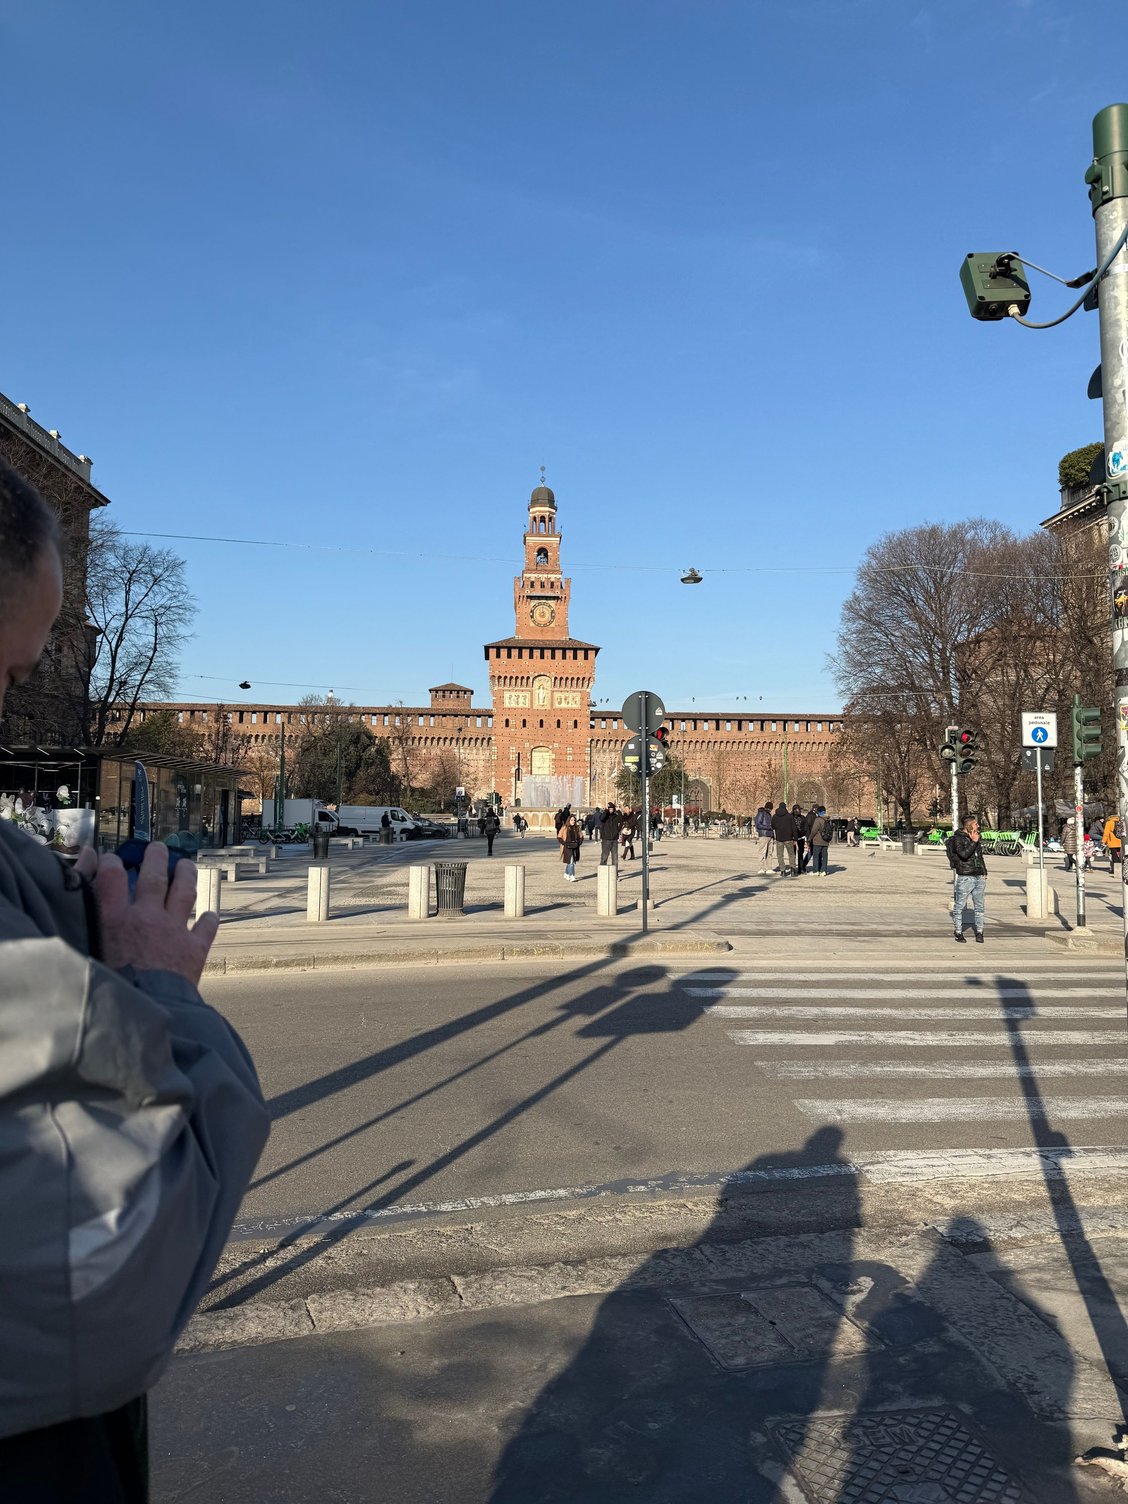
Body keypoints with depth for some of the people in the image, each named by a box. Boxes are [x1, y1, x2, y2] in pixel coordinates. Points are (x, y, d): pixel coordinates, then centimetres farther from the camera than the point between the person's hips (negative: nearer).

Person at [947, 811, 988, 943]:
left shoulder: (976, 838, 15)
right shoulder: (958, 838, -8)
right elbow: (964, 854, -25)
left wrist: (984, 873, 18)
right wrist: (973, 842, -17)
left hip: (979, 877, 7)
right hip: (965, 878, -7)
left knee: (979, 906, 9)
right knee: (959, 906, -1)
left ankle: (979, 932, 16)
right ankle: (958, 933, 8)